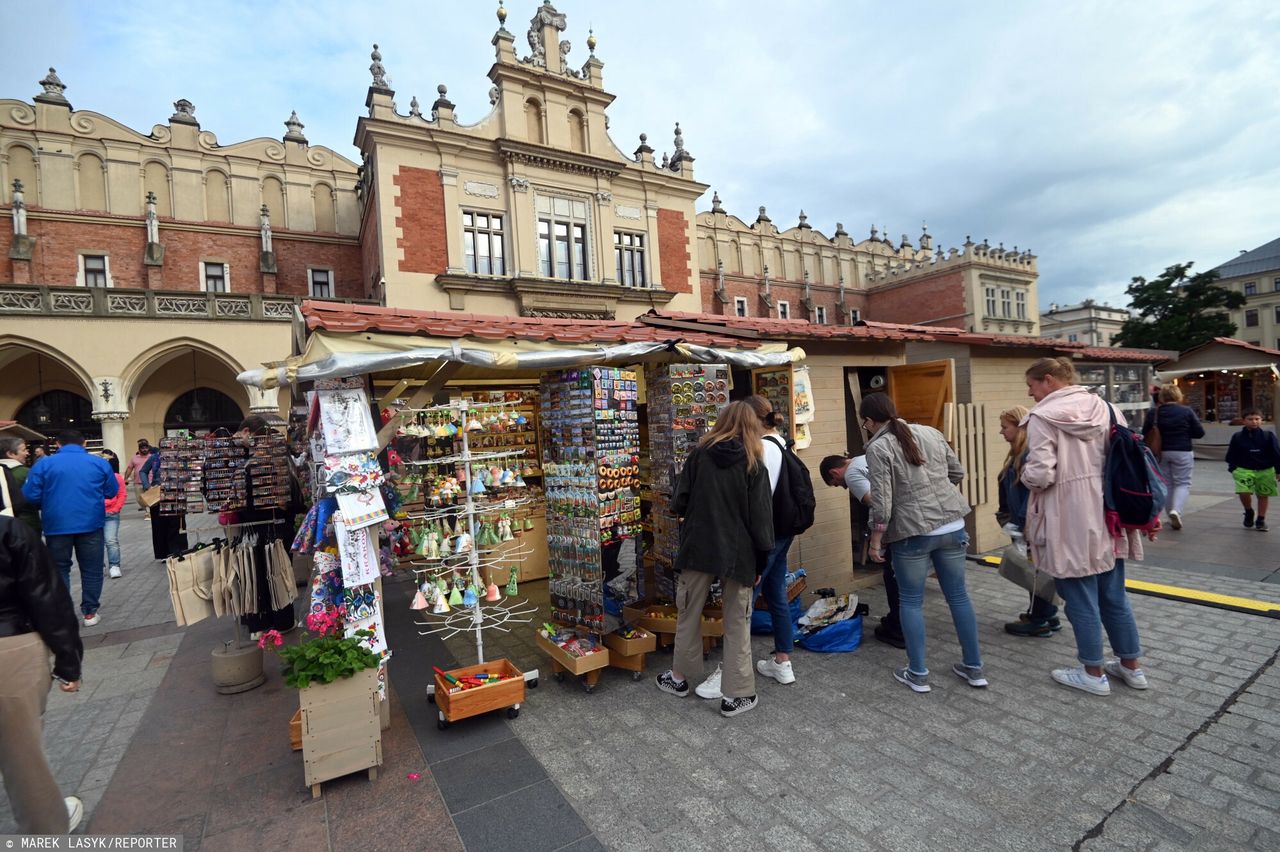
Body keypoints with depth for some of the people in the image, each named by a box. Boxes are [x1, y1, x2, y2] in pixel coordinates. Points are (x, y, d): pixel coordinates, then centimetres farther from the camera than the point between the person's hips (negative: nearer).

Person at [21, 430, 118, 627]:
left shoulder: (43, 464, -2)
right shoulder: (100, 463, 1)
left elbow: (30, 496, -5)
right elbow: (112, 492, 7)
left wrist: (49, 503, 16)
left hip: (56, 526, 0)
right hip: (91, 524, 0)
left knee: (59, 569, 14)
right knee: (91, 569, 10)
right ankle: (90, 612, 14)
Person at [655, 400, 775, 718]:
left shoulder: (699, 454, -1)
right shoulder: (754, 465, -5)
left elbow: (678, 504, -1)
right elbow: (761, 518, -6)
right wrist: (761, 561, 3)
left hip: (698, 548, 1)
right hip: (737, 554, -1)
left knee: (688, 614, 16)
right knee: (737, 623, 10)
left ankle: (680, 677, 32)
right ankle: (735, 694, 17)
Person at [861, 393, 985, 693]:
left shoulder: (878, 447, -9)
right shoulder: (931, 432, 9)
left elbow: (882, 499, -14)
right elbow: (958, 472, 15)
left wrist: (876, 540, -5)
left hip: (913, 531, -5)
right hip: (952, 525, 6)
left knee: (911, 601, 9)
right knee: (958, 596, 16)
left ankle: (918, 674, 15)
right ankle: (974, 668, 27)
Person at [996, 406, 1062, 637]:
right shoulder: (1018, 453, 12)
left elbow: (1033, 492, -24)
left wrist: (1024, 525, -23)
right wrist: (1007, 517, 14)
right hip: (1022, 524, 10)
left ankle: (1039, 621, 13)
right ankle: (1046, 616, 29)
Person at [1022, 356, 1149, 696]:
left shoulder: (1043, 416, -15)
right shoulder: (1105, 408, 6)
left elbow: (1040, 475, -20)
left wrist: (1024, 473, -1)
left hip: (1071, 522, -7)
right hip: (1107, 518, 7)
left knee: (1081, 596, 7)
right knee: (1114, 594, 20)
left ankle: (1094, 673, 20)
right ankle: (1131, 666, 33)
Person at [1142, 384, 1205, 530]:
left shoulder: (1153, 413, -3)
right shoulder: (1187, 411, -6)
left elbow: (1145, 433, -1)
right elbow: (1200, 433, -3)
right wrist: (1184, 433, 13)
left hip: (1160, 452, 2)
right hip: (1182, 452, -2)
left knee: (1167, 484, 12)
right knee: (1183, 483, 7)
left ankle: (1172, 517, 17)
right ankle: (1176, 510, -15)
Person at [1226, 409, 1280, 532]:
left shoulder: (1268, 436, -1)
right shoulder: (1237, 437, 0)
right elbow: (1231, 456, 6)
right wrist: (1233, 469, 0)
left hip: (1265, 471, 1)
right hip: (1244, 470, -1)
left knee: (1263, 495, 9)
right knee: (1243, 492, -17)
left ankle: (1261, 520, 23)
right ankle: (1249, 512, 11)